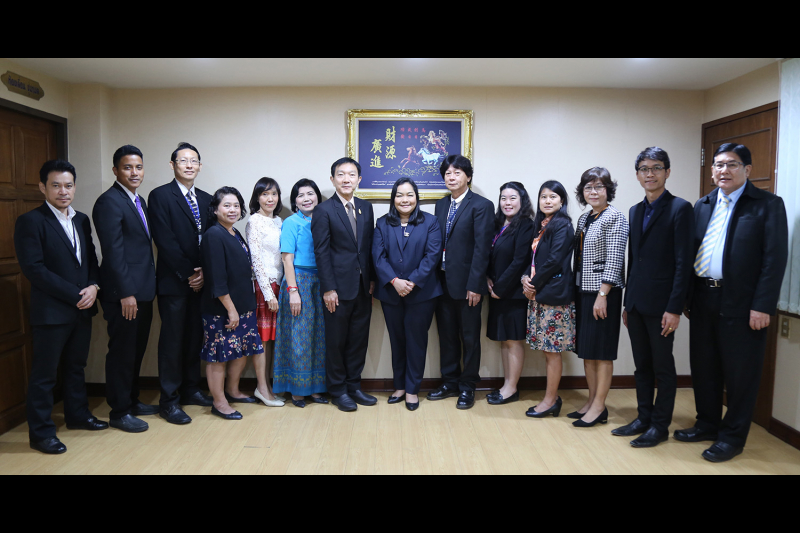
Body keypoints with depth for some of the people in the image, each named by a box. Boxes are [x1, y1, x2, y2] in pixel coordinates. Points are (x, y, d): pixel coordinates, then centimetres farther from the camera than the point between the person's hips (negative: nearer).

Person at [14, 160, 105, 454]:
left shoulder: (81, 220, 10)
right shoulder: (30, 221, -10)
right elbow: (34, 269, -16)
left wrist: (93, 287, -7)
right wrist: (75, 295, -16)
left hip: (82, 308, 6)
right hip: (51, 311, -6)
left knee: (76, 366, 19)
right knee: (44, 374, 5)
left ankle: (77, 414, 35)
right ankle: (40, 432, 17)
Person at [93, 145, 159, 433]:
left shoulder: (139, 201, 14)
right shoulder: (109, 202, -13)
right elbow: (113, 251, -18)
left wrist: (147, 287, 12)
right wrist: (126, 293, -20)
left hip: (143, 291, 9)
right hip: (123, 293, -9)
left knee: (137, 350, 18)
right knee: (122, 352, 3)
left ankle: (132, 401, 32)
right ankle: (119, 412, 16)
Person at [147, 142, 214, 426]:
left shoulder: (206, 199, 14)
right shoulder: (160, 196, -4)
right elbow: (165, 241, -11)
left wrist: (204, 272, -3)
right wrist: (188, 273, -11)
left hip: (200, 280, 6)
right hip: (173, 282, -5)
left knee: (195, 337, 11)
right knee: (172, 340, 0)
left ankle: (190, 390, 24)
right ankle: (169, 401, 8)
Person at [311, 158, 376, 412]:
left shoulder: (366, 208, 10)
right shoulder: (324, 210, -6)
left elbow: (369, 247, 11)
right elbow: (321, 252, -9)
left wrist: (372, 279, 6)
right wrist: (328, 289, -13)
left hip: (363, 287, 5)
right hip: (339, 288, -5)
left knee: (359, 339, 12)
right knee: (336, 341, 6)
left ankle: (354, 386, 26)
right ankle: (338, 391, 21)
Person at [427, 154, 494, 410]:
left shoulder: (481, 205, -8)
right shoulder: (441, 205, 12)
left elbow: (482, 248, -13)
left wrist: (474, 285, -17)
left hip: (466, 283, -6)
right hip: (443, 281, 6)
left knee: (469, 337, 7)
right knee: (447, 334, 14)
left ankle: (467, 386, 21)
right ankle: (449, 383, 28)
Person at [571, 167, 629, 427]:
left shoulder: (615, 217, -10)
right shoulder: (584, 218, 14)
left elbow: (614, 259, -16)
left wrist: (602, 295, -19)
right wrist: (575, 289, 13)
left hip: (603, 292, -8)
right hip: (582, 291, 8)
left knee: (601, 350, -1)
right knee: (586, 349, 12)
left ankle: (599, 407, 8)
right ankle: (592, 401, 23)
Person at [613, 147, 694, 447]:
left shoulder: (680, 209, -7)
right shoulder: (635, 212, 13)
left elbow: (683, 262, -12)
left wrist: (674, 308, -16)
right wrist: (627, 303, 13)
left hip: (661, 305, -6)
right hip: (636, 304, 6)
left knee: (663, 368, 6)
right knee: (642, 366, 14)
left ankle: (660, 426, 18)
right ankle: (644, 419, 26)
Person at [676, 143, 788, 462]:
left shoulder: (768, 205, -4)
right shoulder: (702, 206, 11)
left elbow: (775, 259, -10)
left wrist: (762, 307, -15)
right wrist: (687, 297, 8)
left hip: (741, 305, -5)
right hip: (703, 300, 5)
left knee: (740, 374, 6)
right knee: (703, 367, 14)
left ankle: (732, 436, 20)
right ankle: (707, 424, 31)